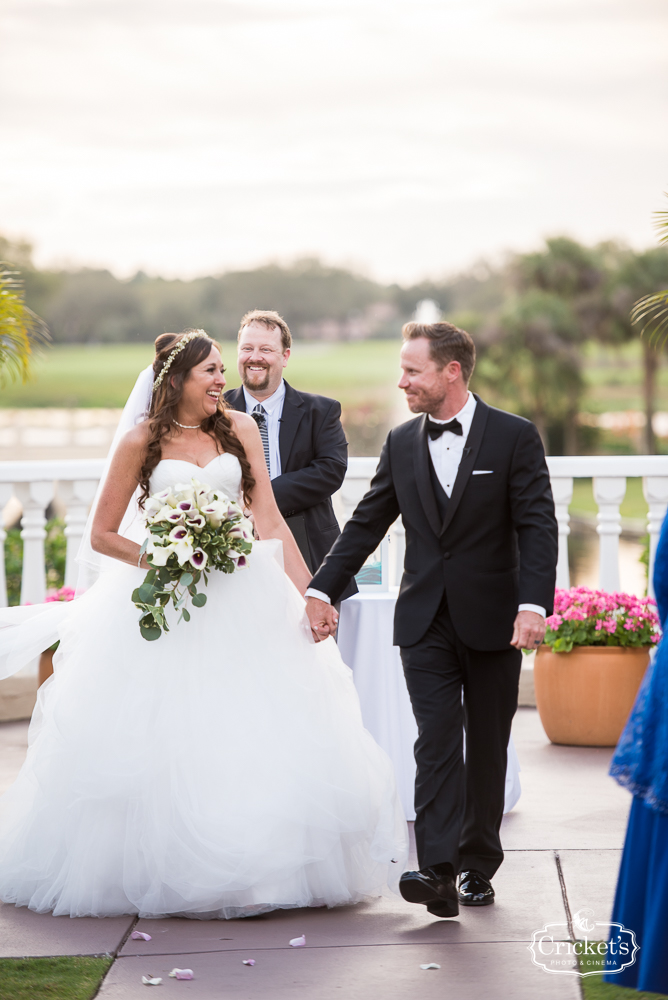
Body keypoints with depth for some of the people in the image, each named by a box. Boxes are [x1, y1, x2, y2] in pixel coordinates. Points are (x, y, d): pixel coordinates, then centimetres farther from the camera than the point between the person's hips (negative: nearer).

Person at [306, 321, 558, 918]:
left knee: (486, 748, 8)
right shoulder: (401, 444, 7)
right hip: (425, 621, 2)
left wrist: (533, 605, -22)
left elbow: (538, 527, -10)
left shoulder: (514, 437, -5)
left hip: (492, 620, -2)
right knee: (436, 741, -9)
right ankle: (439, 871, -17)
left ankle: (478, 867, 20)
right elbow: (367, 524, 12)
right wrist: (322, 589, 7)